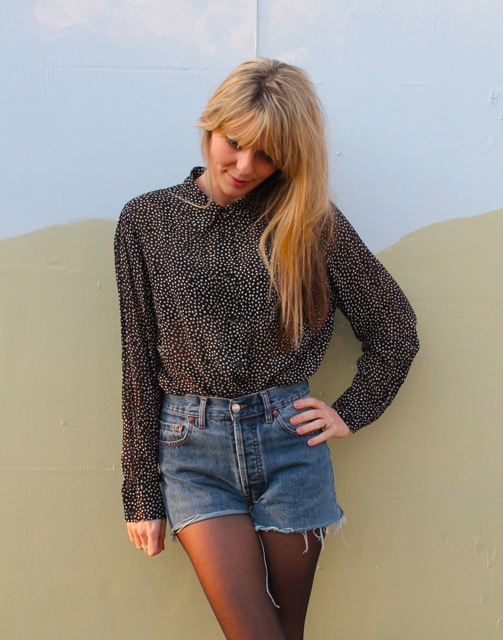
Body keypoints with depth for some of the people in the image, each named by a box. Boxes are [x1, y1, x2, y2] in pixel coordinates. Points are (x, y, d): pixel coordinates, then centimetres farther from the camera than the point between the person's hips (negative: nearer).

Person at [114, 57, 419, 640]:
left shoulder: (311, 223, 2)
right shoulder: (147, 221, 2)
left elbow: (396, 330, 11)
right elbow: (139, 360, 3)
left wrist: (350, 413, 6)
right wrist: (142, 495, 4)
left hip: (290, 444, 1)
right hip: (193, 449, -1)